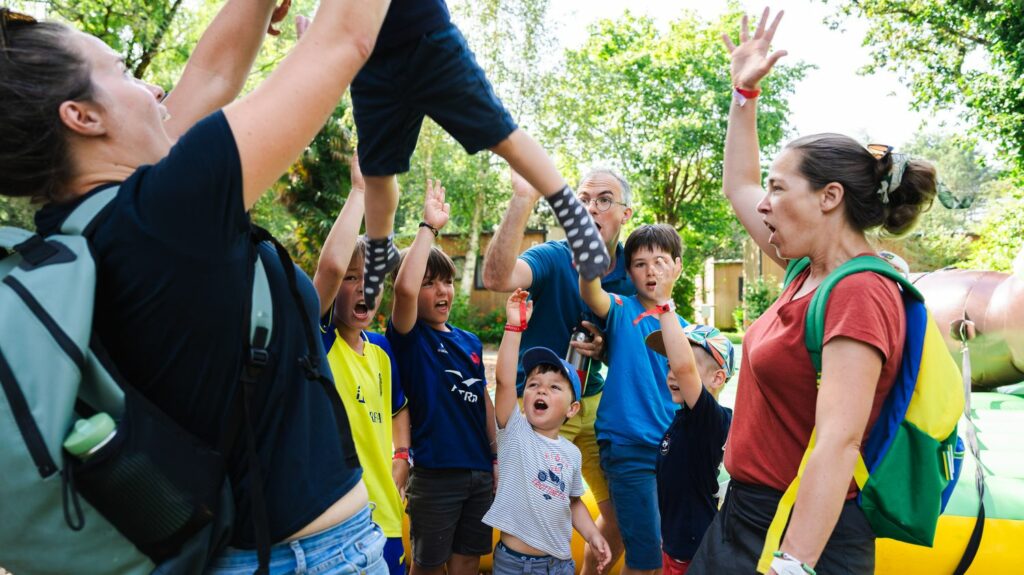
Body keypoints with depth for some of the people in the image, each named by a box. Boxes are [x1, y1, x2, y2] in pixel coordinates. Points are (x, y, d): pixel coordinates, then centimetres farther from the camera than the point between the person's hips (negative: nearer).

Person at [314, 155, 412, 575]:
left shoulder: (382, 348, 6)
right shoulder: (317, 339, -12)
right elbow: (330, 265, -30)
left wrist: (401, 456, 7)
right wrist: (359, 189, -23)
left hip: (384, 511, 6)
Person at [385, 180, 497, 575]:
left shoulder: (471, 342, 9)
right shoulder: (409, 337, -9)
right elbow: (404, 288, -29)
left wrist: (498, 457, 15)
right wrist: (429, 226, -23)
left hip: (481, 471, 6)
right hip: (435, 473, -5)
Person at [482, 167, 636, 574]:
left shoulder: (630, 275, 0)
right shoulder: (552, 258, -15)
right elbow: (496, 277, -38)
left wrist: (604, 348, -12)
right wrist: (523, 198, -44)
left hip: (594, 401, 5)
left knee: (621, 510, 12)